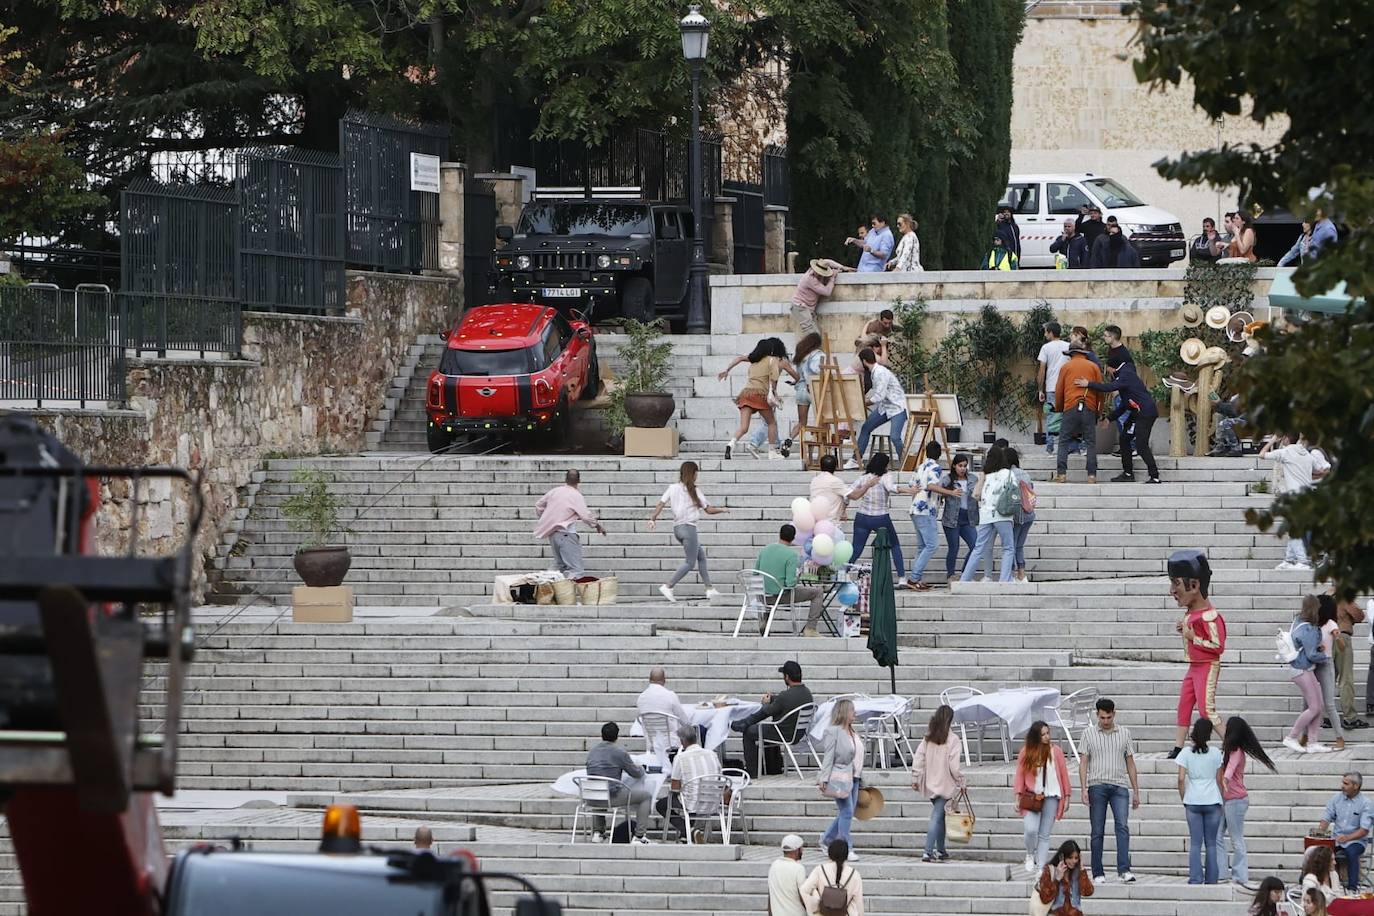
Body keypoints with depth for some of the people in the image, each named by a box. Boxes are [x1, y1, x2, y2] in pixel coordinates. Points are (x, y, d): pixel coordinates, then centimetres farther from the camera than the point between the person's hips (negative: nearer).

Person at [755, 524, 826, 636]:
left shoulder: (764, 550, 1)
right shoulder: (791, 554, -15)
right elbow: (790, 583, -21)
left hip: (764, 597, 6)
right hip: (782, 596, -6)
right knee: (817, 592, 9)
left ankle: (763, 621, 30)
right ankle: (810, 629, 4)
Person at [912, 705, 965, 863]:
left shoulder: (928, 738, 4)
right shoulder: (952, 739, -13)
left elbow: (918, 759, 3)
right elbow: (954, 765, -15)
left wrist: (915, 779, 11)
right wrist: (961, 783, -3)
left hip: (930, 784, 6)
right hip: (946, 785, -6)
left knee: (939, 816, 19)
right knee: (936, 817, -7)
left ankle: (940, 850, 25)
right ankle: (928, 852, -13)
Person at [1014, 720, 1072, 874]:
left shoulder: (1055, 751, 4)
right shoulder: (1026, 752, 2)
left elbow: (1063, 774, 7)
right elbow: (1020, 776, 4)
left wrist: (1067, 797, 5)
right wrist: (1018, 797, -2)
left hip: (1051, 797, 1)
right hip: (1032, 797, -1)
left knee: (1044, 834, 1)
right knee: (1031, 829, -15)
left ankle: (1041, 867, 3)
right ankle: (1030, 855, 14)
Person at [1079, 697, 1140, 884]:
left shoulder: (1124, 733, 11)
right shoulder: (1089, 733, 6)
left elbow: (1130, 763, 15)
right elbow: (1083, 763, 3)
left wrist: (1136, 791, 13)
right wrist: (1084, 789, -8)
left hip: (1119, 786, 1)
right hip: (1097, 786, -1)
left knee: (1123, 826, -15)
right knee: (1097, 832, 2)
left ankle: (1124, 870, -22)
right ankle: (1098, 873, 7)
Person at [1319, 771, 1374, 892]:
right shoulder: (1337, 798, 6)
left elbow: (1364, 830, -13)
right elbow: (1326, 818, 8)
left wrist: (1347, 837, -28)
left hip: (1356, 840, -4)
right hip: (1336, 839, 4)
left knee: (1351, 852, -37)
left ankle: (1352, 888, -33)